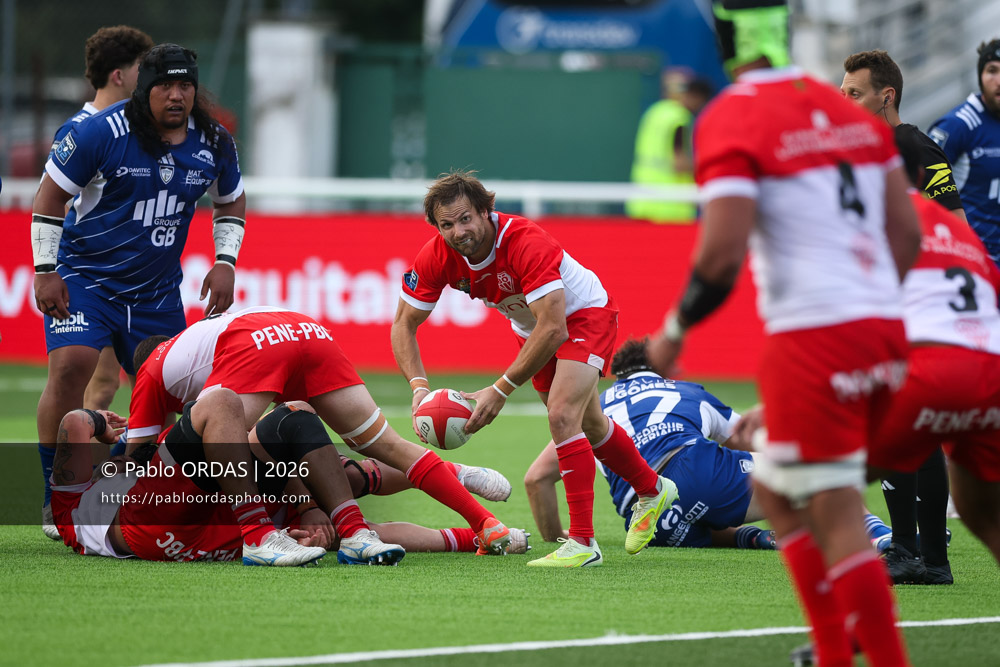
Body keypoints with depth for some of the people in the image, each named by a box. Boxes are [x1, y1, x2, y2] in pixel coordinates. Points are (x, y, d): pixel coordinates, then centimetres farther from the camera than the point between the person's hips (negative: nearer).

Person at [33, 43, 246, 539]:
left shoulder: (213, 144, 0)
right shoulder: (101, 132, -15)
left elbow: (231, 200, 19)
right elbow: (51, 196, -7)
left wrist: (226, 262, 5)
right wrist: (45, 270, -11)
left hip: (157, 290, 5)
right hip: (83, 276, -5)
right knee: (71, 366, -24)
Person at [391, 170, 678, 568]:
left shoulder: (526, 244, -40)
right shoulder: (436, 257, -23)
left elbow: (553, 329, -40)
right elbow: (403, 325, -14)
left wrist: (500, 392, -41)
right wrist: (418, 386, -32)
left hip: (585, 315, -7)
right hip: (532, 326, 7)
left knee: (562, 416, -25)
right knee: (587, 424, 22)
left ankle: (582, 542, -20)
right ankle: (652, 490, 49)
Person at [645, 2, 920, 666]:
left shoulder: (730, 120, -9)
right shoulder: (853, 112, 11)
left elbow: (723, 255, -17)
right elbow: (907, 235, 13)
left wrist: (674, 330, -1)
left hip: (811, 338, -8)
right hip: (884, 329, 8)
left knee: (840, 523, -4)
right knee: (776, 493, 20)